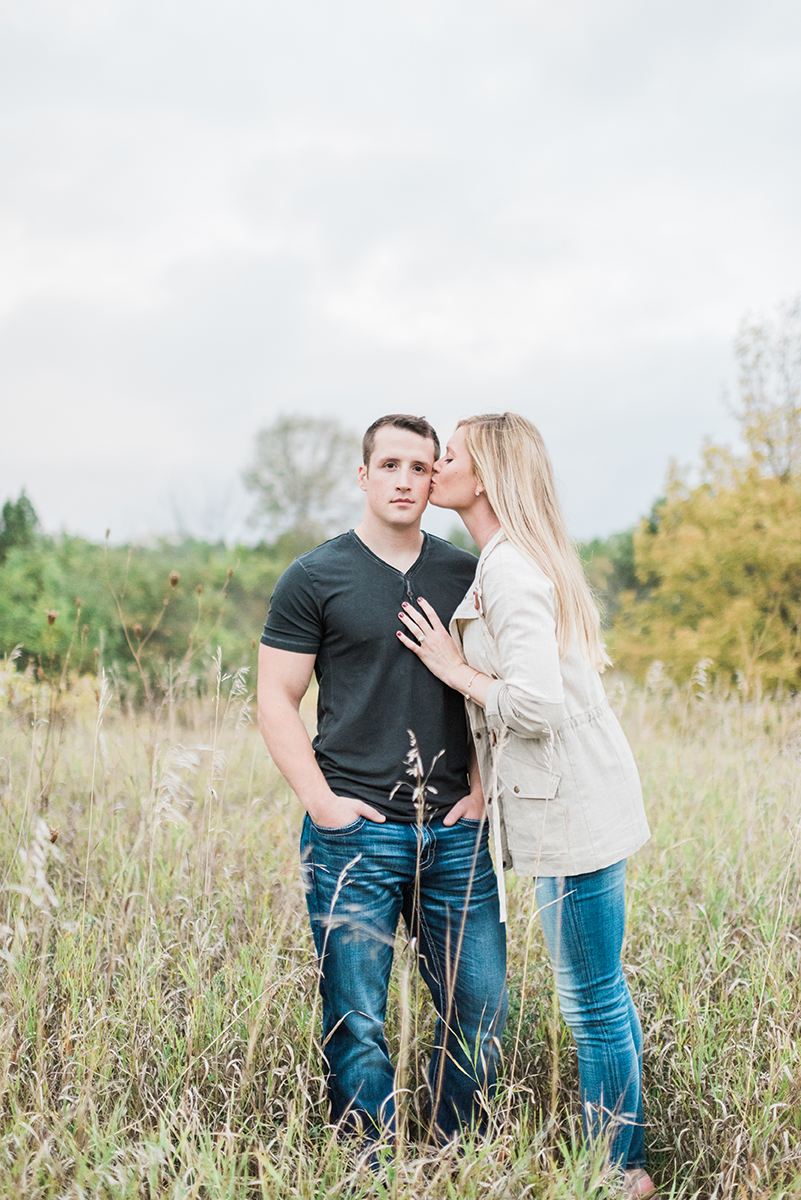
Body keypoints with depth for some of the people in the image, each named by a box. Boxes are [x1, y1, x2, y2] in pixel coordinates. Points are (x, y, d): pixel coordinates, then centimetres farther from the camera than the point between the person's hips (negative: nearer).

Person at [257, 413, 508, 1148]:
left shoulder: (468, 576, 11)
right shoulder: (315, 578, 1)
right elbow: (277, 701, 0)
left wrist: (482, 787, 5)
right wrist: (320, 801, -9)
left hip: (455, 833, 4)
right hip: (355, 833, -3)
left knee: (480, 1009, 6)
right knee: (356, 1020, 1)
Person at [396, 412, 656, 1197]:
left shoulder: (510, 572, -18)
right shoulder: (504, 563, 13)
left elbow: (538, 702, -26)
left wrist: (455, 668, -14)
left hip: (573, 809, -10)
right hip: (581, 802, 10)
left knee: (591, 1000, 3)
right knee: (600, 989, 19)